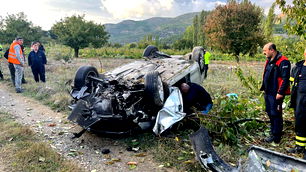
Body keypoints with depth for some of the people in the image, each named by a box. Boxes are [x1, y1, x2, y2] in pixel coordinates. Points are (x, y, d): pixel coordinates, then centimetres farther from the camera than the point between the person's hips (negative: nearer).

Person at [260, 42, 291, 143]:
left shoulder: (283, 62, -15)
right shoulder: (269, 61, 14)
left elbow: (285, 79, -19)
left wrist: (280, 92, -21)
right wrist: (264, 89, 19)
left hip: (276, 94, -9)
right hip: (268, 93, 9)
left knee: (276, 114, -2)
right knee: (270, 113, 17)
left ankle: (276, 137, 9)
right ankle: (273, 133, 31)